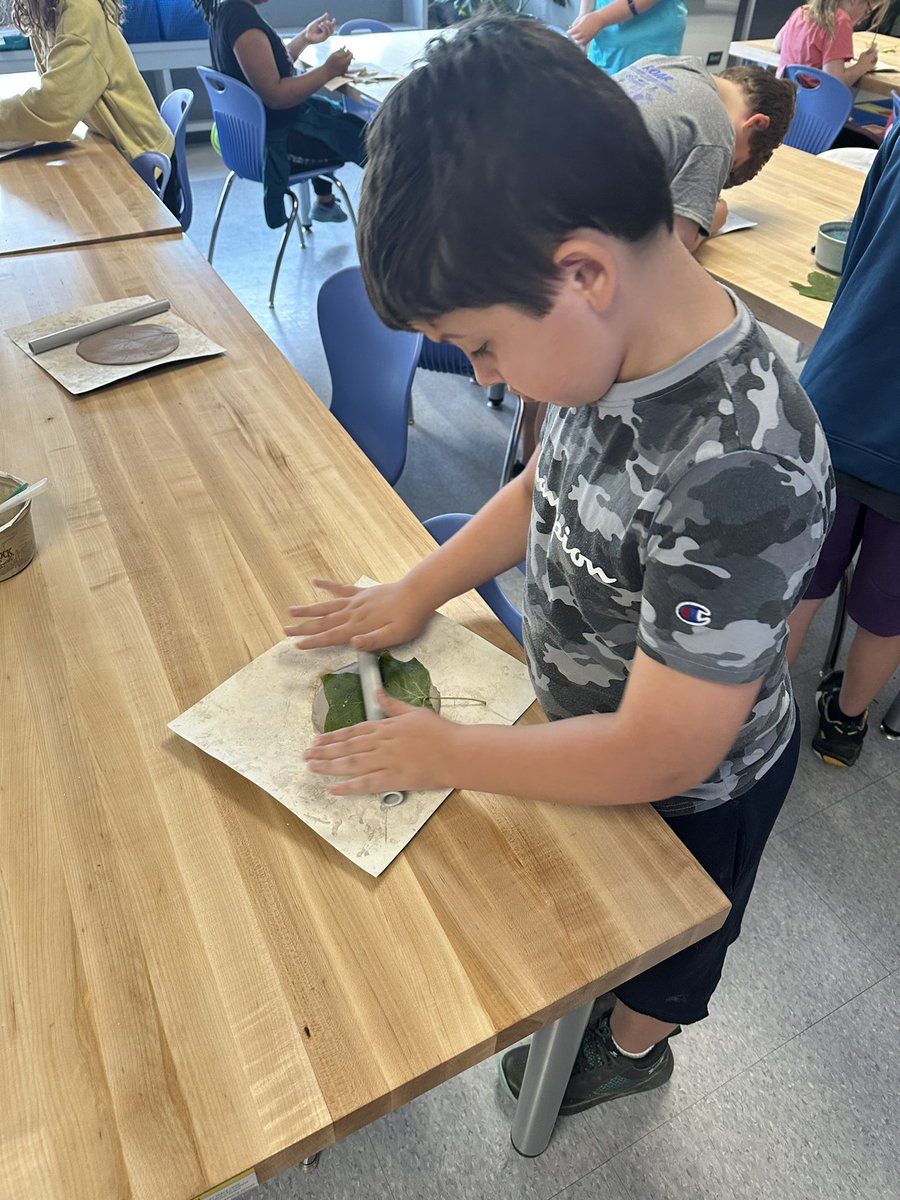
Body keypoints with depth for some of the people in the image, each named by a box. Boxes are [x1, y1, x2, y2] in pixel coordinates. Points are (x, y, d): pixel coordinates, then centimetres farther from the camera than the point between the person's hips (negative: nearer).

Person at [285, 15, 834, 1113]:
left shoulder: (739, 472, -42)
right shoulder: (617, 344, -18)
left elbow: (657, 752, -34)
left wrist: (446, 754, -24)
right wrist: (415, 592, -3)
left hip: (685, 794, -6)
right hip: (589, 719, 6)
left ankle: (632, 1049, 62)